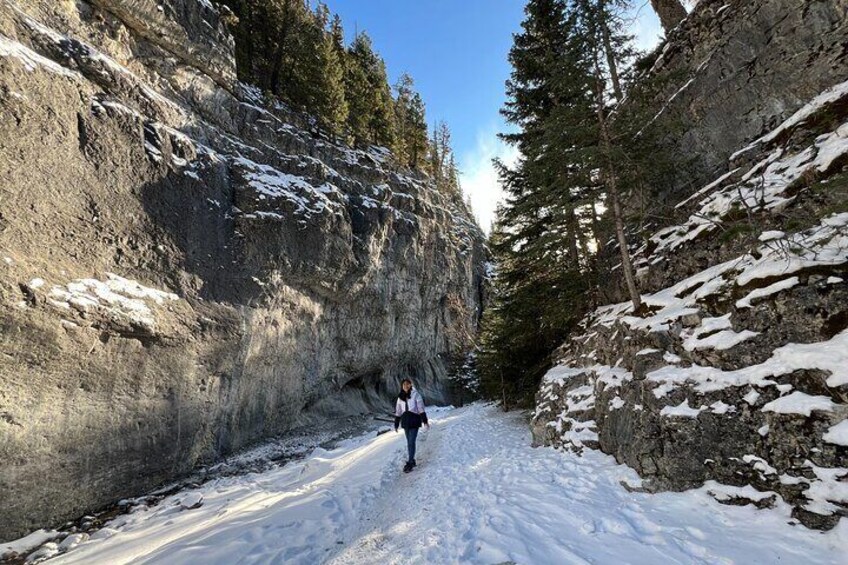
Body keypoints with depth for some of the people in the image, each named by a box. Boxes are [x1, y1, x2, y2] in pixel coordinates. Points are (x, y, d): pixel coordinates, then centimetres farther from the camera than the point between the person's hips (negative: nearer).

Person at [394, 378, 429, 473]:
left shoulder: (415, 395, -7)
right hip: (405, 421, 5)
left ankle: (410, 463, 0)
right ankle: (412, 461, 23)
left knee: (411, 442, -9)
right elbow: (398, 412, 12)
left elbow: (421, 408, -8)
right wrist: (396, 425, 13)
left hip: (414, 420, -5)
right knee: (409, 442, 11)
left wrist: (425, 421, -10)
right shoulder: (400, 397, 7)